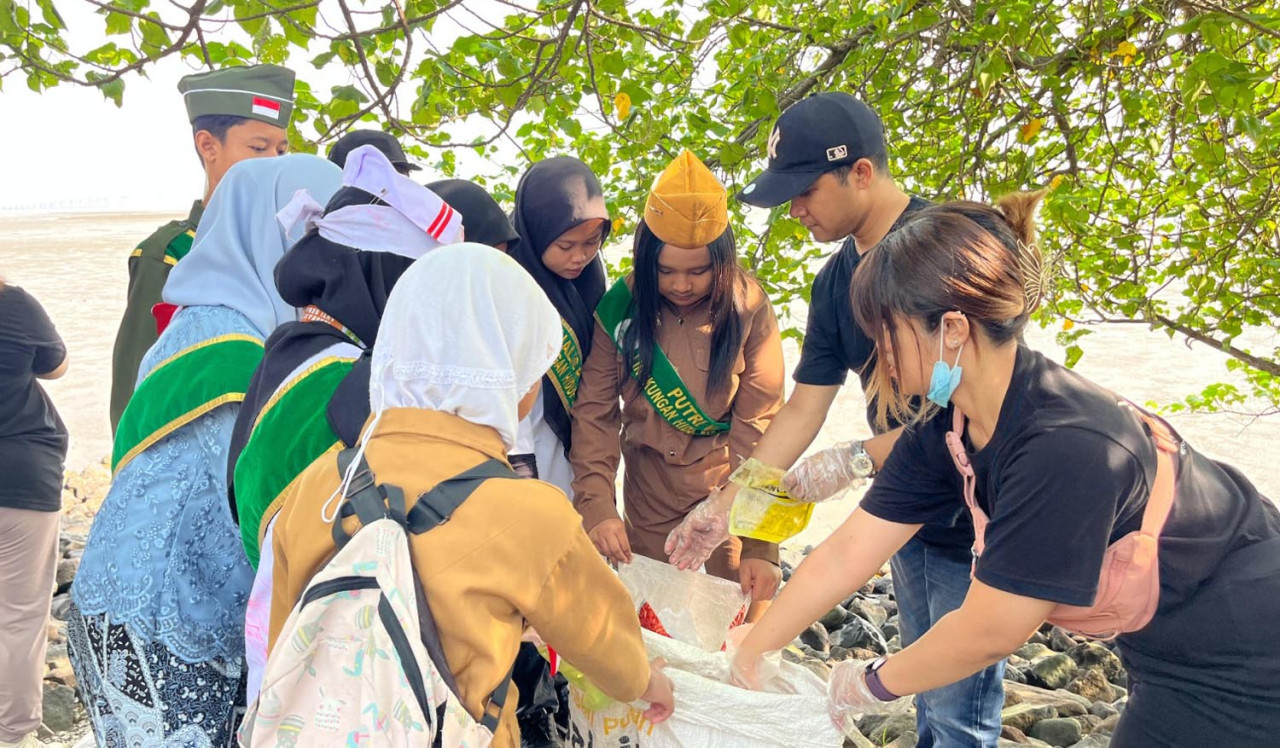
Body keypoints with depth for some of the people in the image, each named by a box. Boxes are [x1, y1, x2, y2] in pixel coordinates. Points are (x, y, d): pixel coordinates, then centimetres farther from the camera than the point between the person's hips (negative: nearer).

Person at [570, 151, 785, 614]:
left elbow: (759, 425, -15)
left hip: (729, 479, -1)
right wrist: (597, 506, -22)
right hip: (650, 485, 2)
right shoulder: (620, 308, -11)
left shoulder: (748, 308, -14)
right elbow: (596, 413, -10)